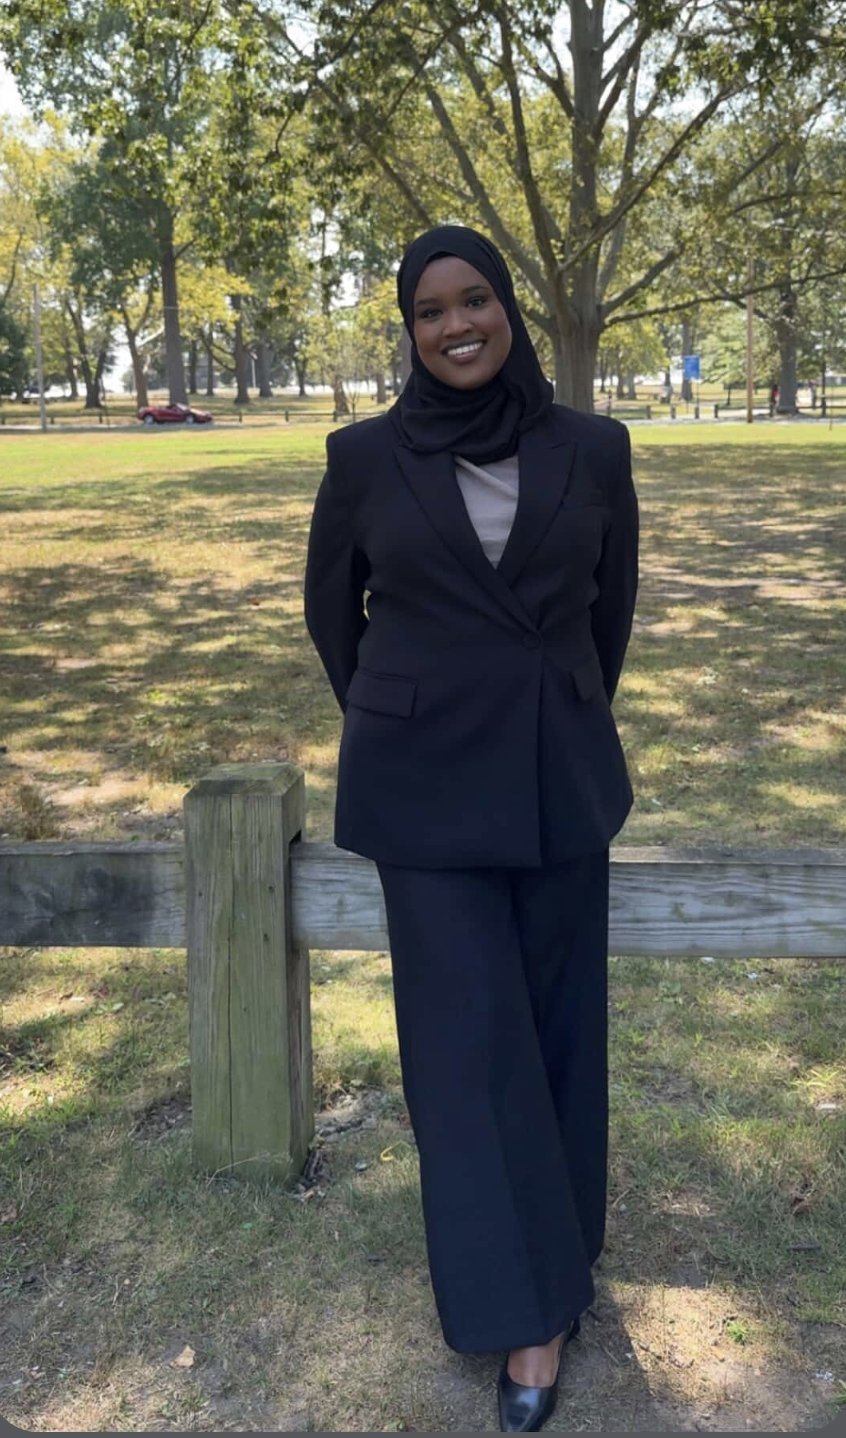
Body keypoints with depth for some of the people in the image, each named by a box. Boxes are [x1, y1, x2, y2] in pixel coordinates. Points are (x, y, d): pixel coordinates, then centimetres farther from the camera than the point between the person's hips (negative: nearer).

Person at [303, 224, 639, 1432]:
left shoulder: (591, 449, -1)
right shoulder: (364, 457, -4)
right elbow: (331, 608, 9)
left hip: (560, 779, 2)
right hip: (429, 788, -1)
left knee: (557, 1021, 12)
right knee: (471, 1038, 2)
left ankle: (557, 1240, 36)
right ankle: (526, 1302, 17)